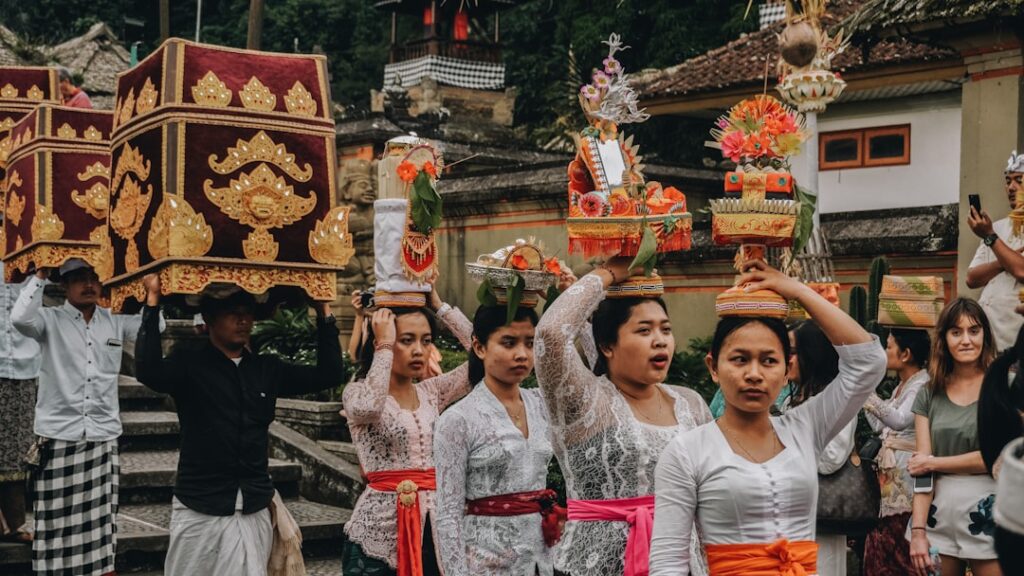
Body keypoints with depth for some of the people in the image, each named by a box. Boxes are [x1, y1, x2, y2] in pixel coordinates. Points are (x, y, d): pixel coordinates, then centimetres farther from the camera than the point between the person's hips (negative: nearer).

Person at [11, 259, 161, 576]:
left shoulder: (115, 323, 9)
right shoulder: (51, 320, -2)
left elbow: (154, 326, 5)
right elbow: (20, 317, -21)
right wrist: (40, 275, -13)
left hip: (102, 436, 3)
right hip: (58, 435, -3)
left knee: (99, 518, 10)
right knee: (58, 519, 2)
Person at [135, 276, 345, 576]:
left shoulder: (267, 369, 9)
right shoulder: (190, 366, -4)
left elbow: (329, 374, 8)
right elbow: (148, 370, -24)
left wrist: (324, 313, 3)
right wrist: (153, 301, -23)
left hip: (255, 511, 3)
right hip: (199, 512, -3)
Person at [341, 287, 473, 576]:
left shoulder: (432, 392, 11)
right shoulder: (358, 393, -3)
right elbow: (368, 407, -29)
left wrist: (440, 307, 2)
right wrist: (385, 345, -18)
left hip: (432, 526, 5)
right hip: (380, 529, -5)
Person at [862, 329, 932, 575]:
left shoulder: (922, 385, -11)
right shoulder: (901, 386, 17)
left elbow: (900, 420, -27)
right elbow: (881, 427, 18)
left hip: (906, 475, -9)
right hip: (890, 474, 9)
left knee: (900, 550, -7)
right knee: (881, 546, 8)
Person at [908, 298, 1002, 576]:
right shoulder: (929, 394, 7)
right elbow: (921, 467, 2)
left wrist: (933, 462, -4)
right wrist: (918, 530, -8)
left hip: (989, 514, -3)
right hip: (939, 514, 3)